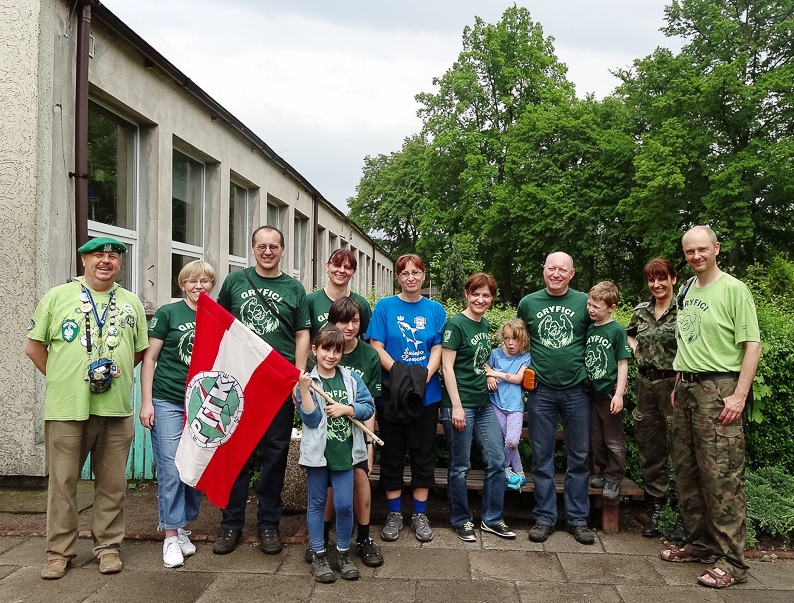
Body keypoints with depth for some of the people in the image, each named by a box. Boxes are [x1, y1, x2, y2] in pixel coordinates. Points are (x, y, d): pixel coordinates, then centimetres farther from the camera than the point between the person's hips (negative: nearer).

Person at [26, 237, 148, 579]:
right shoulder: (57, 297, 3)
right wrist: (60, 380, 4)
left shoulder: (131, 303, 10)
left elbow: (140, 350, 18)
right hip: (66, 408, -2)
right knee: (62, 482, 6)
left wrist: (118, 373, 7)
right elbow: (34, 346, 6)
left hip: (116, 409, 2)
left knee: (112, 483, 9)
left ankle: (108, 546, 23)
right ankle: (60, 552, 20)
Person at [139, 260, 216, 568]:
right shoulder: (168, 313, -2)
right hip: (168, 403, -3)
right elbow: (150, 357, 0)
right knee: (171, 470, -2)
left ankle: (181, 526, 27)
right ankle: (171, 537, 8)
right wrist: (146, 401, -5)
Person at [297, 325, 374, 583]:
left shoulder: (351, 378, 2)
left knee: (344, 506, 5)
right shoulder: (307, 381, -5)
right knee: (317, 504, 10)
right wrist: (304, 390, -22)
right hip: (317, 453, -1)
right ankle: (318, 556, 24)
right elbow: (311, 419, -13)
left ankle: (343, 554, 24)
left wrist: (346, 409, -15)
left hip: (345, 453, 1)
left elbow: (368, 407, -2)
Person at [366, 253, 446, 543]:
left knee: (423, 453, 8)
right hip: (391, 393, -1)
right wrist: (399, 373, -19)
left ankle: (420, 514, 22)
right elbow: (376, 347, -6)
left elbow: (437, 349, 0)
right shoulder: (385, 307, 0)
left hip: (426, 393, 2)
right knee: (392, 454, 8)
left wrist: (424, 377, -17)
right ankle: (394, 514, 21)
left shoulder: (435, 309, 5)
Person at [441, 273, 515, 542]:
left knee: (497, 460, 10)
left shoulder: (484, 324, 11)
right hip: (461, 404, -8)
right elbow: (447, 367, -14)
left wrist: (488, 374, 8)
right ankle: (461, 520, 21)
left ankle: (492, 519, 24)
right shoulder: (456, 324, -11)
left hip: (484, 403, 8)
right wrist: (456, 406, -18)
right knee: (460, 466, 4)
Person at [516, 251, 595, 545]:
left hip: (576, 389, 0)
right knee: (542, 457, 7)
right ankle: (544, 517, 18)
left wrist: (589, 370, 5)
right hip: (541, 390, 0)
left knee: (579, 457, 8)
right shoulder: (528, 303, 4)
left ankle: (578, 518, 21)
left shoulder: (584, 302, 1)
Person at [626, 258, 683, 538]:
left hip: (673, 383, -6)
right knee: (649, 448, 11)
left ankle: (682, 514, 12)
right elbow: (629, 334, 30)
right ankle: (655, 508, 24)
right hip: (645, 383, 6)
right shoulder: (641, 311, 9)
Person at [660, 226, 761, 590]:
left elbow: (752, 345, -10)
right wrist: (679, 385, 16)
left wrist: (739, 395, -16)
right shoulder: (686, 291, 14)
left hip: (718, 389, -7)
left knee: (722, 476, -6)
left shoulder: (734, 289, -6)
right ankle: (699, 543, 25)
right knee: (686, 471, 12)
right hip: (685, 387, 7)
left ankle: (732, 561, 2)